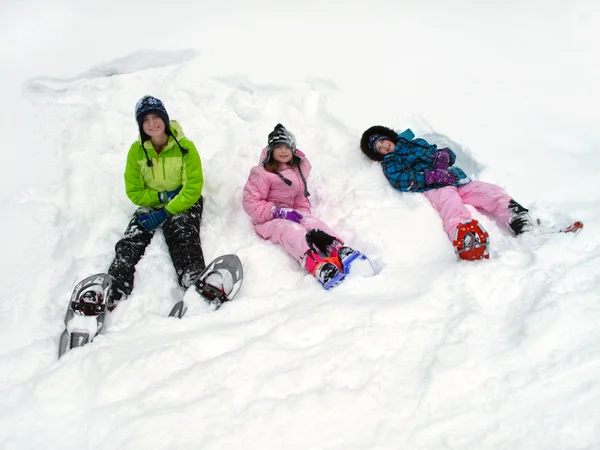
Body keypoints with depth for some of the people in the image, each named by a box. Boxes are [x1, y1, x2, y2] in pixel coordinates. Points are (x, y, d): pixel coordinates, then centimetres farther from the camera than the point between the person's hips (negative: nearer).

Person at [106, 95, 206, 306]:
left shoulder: (185, 147, -9)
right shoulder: (137, 150, 0)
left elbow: (193, 189, -12)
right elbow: (134, 192, 2)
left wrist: (167, 212, -20)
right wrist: (164, 195, -13)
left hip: (183, 204, -3)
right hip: (150, 205, 4)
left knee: (183, 239, -32)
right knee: (129, 243, -20)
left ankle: (195, 283, -55)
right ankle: (112, 293, -34)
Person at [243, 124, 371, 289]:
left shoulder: (298, 169, 10)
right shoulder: (263, 174, -11)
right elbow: (250, 202, -15)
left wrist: (302, 212, -4)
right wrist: (279, 212, -23)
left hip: (290, 213, 6)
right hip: (268, 220, -6)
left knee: (312, 223, -27)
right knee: (292, 230, -36)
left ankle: (339, 251, -52)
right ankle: (319, 267, -63)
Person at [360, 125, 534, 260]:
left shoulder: (417, 143, 33)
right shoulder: (390, 164, 18)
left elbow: (449, 153, 30)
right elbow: (402, 181, -4)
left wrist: (443, 156, 5)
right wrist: (434, 175, -13)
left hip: (458, 180, 6)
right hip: (433, 189, -6)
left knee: (491, 191, -19)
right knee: (450, 200, -39)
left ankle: (517, 219, -38)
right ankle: (464, 235, -65)